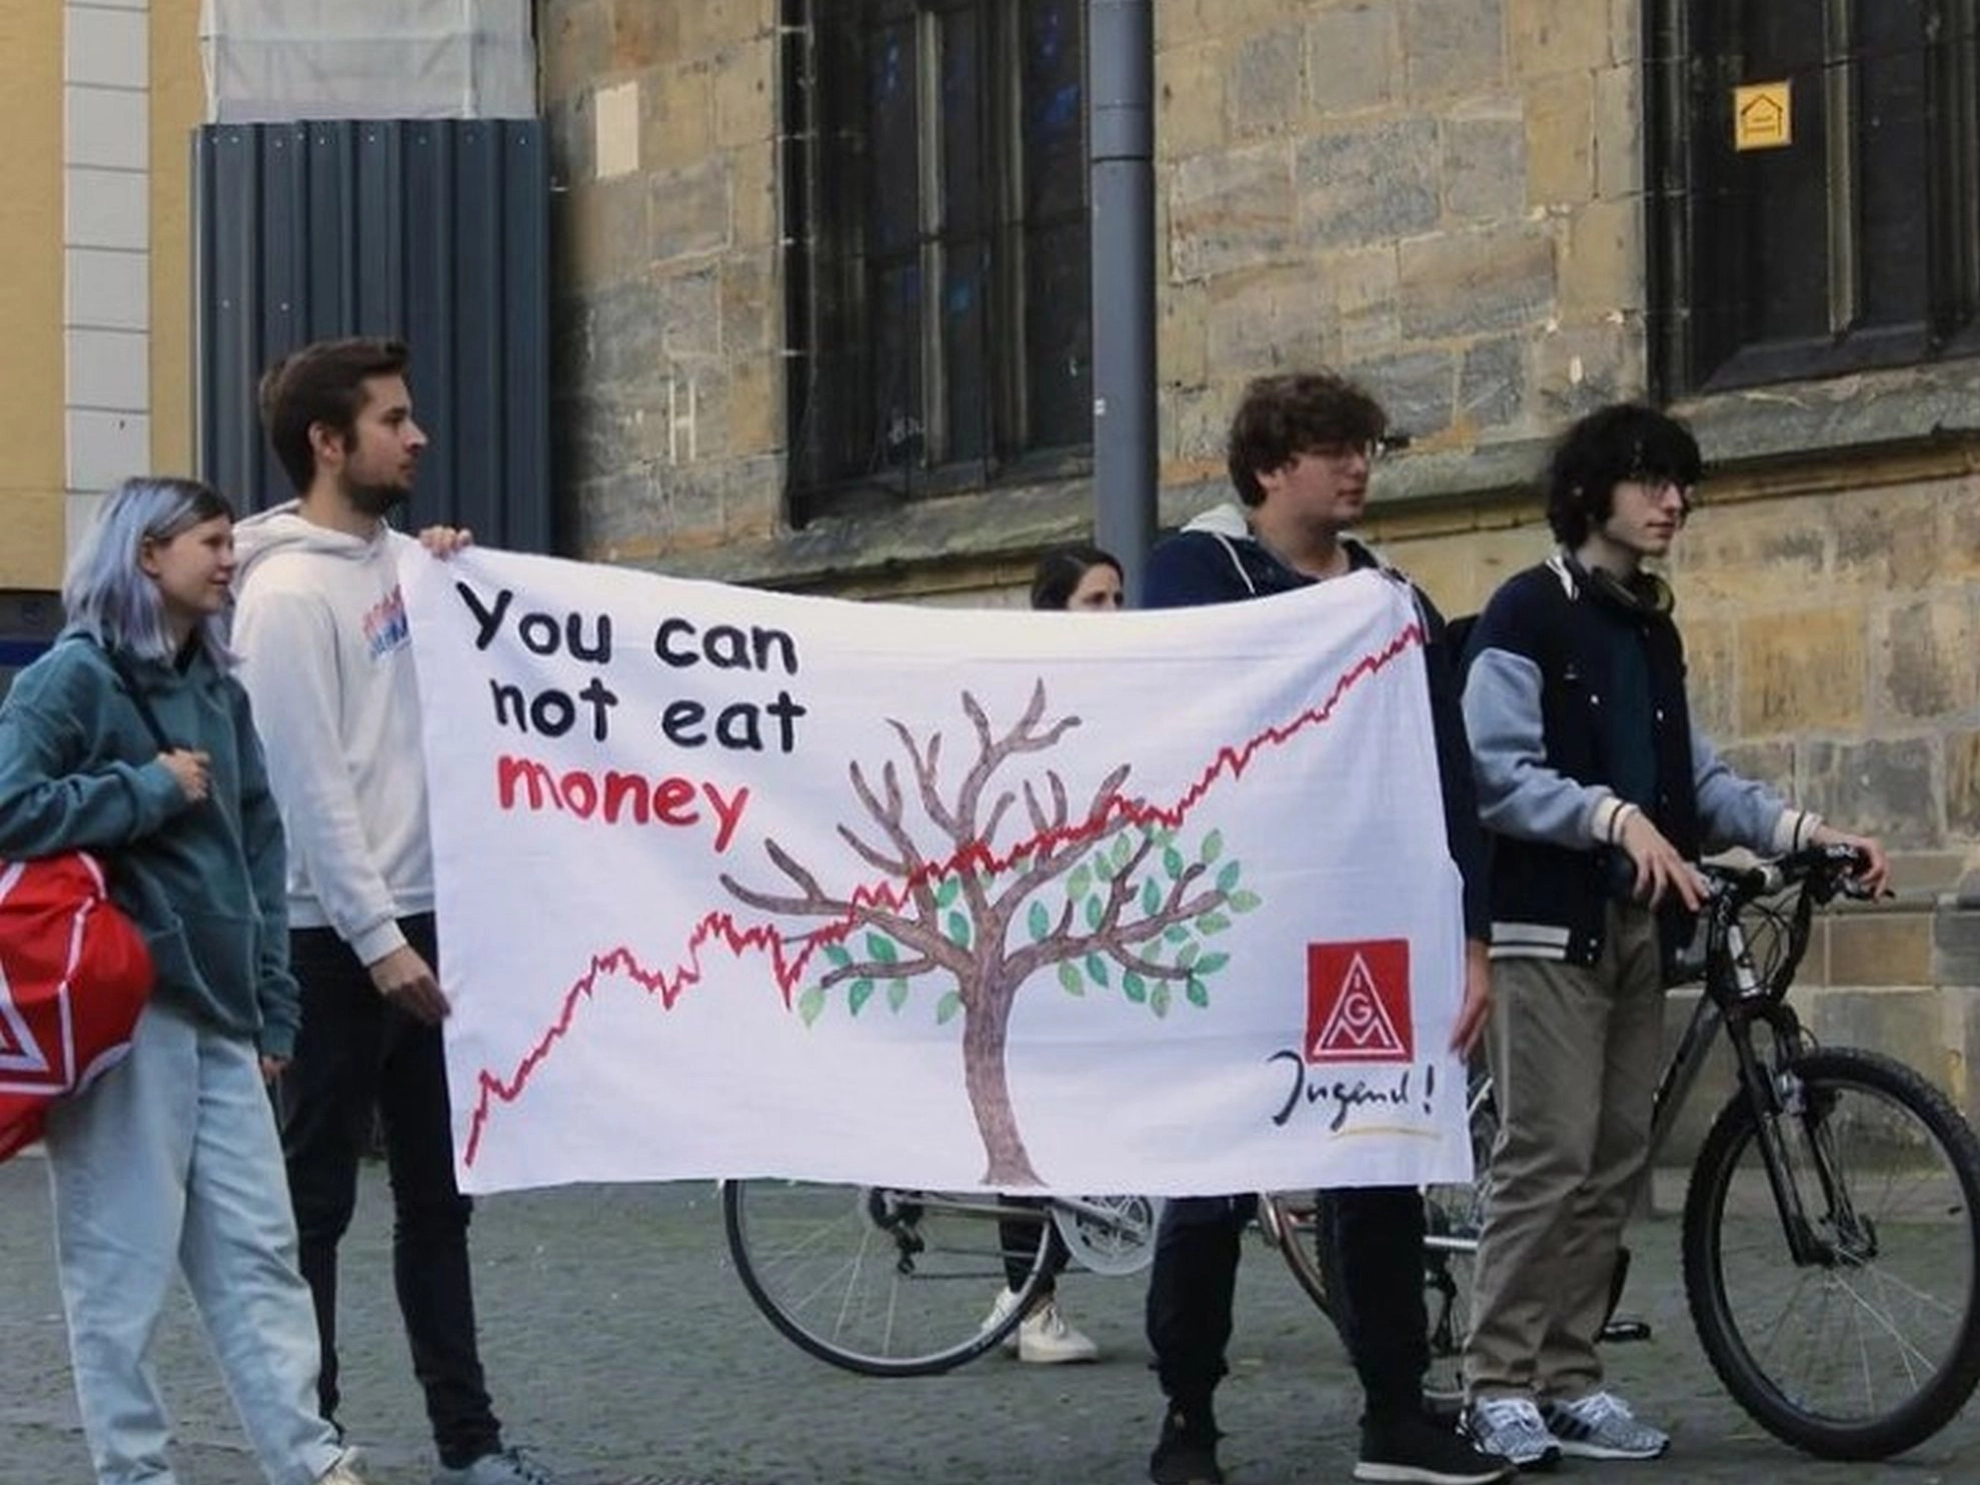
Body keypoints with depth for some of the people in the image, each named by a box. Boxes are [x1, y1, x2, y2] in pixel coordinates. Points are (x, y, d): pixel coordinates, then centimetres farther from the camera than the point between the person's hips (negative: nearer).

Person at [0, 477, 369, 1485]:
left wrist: (270, 1005, 14)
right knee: (122, 1264, -1)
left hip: (216, 1011, 7)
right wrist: (148, 790, -12)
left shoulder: (216, 686, 16)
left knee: (256, 1249, 7)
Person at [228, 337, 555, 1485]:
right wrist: (377, 939, -20)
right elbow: (311, 786, -18)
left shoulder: (399, 561, 11)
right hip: (341, 938, -9)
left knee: (439, 1194, 12)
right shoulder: (289, 591, -13)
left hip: (424, 917, 9)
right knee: (317, 1198, 1)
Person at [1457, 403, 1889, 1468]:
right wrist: (1615, 815, -26)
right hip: (1546, 920, -7)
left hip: (1635, 924, 7)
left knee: (1615, 1164, 6)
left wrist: (1805, 830, 0)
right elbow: (1495, 775, -14)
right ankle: (1498, 1384, -4)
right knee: (1549, 1158, -11)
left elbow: (1696, 780, 14)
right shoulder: (1528, 613, -5)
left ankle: (1569, 1380, 12)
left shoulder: (1653, 630, 18)